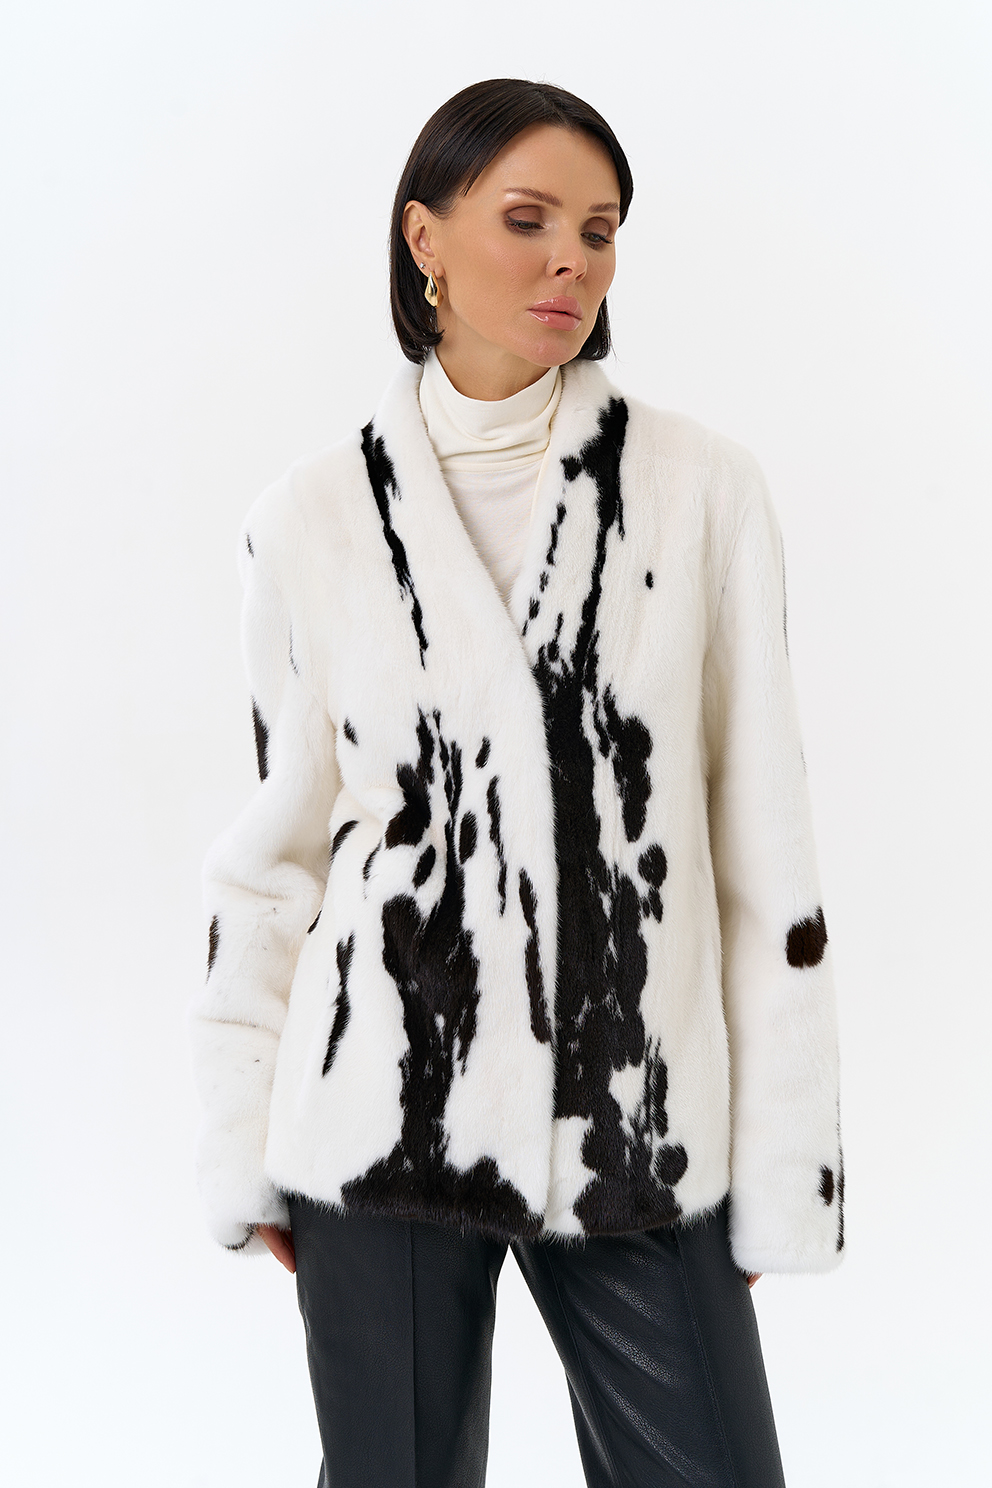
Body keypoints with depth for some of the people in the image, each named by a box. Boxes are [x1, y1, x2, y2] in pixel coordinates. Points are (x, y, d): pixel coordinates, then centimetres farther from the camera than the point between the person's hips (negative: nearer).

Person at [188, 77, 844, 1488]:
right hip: (380, 1116, 1)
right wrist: (244, 1148, 6)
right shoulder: (312, 517, 0)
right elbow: (277, 840, 6)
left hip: (639, 1123, 0)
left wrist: (783, 1166, -1)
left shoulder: (704, 488, -2)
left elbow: (765, 847, 0)